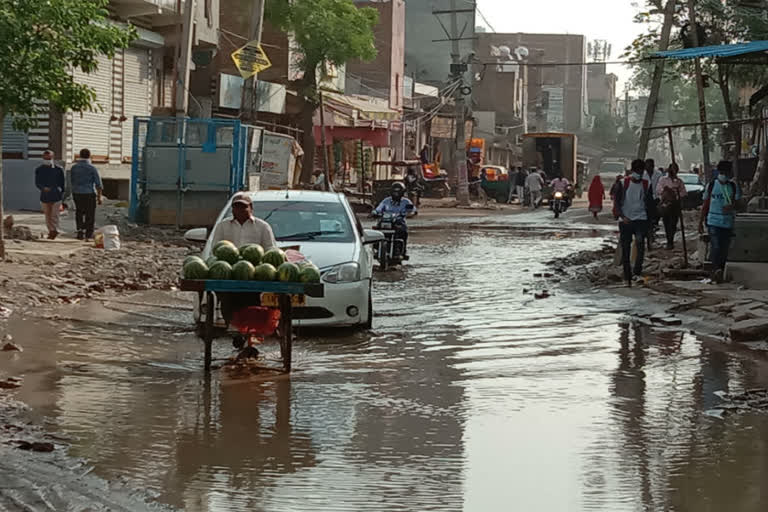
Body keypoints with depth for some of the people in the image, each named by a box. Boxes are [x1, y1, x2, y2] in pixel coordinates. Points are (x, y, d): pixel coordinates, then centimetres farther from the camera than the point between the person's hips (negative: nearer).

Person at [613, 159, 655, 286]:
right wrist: (622, 216, -13)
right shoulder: (624, 184, 2)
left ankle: (637, 272, -24)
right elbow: (617, 202, 0)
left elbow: (649, 204, 13)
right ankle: (627, 277, 9)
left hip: (641, 219, 0)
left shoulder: (646, 185, 7)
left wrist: (649, 222, 9)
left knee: (640, 243, -21)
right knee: (625, 249, 2)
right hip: (625, 221, 0)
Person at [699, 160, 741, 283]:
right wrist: (701, 222, 9)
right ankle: (717, 269, -26)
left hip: (728, 222, 2)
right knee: (715, 246, -17)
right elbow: (705, 205, 9)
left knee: (724, 249, 5)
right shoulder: (711, 185, 4)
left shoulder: (733, 186, 5)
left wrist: (732, 206, -24)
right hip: (713, 221, -2)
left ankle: (720, 272, 14)